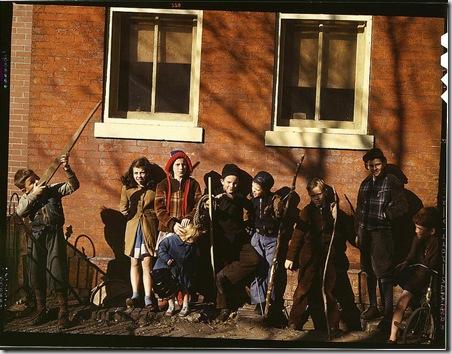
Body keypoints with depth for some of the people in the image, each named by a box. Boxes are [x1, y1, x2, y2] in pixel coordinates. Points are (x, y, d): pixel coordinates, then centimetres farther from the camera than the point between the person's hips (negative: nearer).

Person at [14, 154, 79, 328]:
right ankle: (41, 311, 22)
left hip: (55, 235, -2)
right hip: (36, 237, 3)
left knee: (58, 273, -5)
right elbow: (20, 212, -13)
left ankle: (63, 312, 3)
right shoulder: (26, 198, 7)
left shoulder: (53, 189, 3)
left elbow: (73, 186, -7)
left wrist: (67, 169, -22)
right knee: (37, 274, 8)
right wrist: (34, 194, -14)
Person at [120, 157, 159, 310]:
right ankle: (135, 295, 15)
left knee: (147, 263, -6)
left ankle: (148, 298, -3)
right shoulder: (127, 188, 7)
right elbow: (123, 207, 6)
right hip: (133, 229, 3)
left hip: (149, 230, -3)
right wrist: (125, 210, -16)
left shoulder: (154, 189, 0)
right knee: (134, 263, 8)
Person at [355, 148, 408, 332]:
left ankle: (388, 314, -7)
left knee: (383, 272, -10)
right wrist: (358, 232, 16)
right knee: (369, 271, 14)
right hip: (365, 231, 6)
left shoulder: (392, 181, -5)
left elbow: (402, 206, -10)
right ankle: (373, 307, 27)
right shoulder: (366, 183, 13)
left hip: (382, 232, -6)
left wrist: (386, 215, -19)